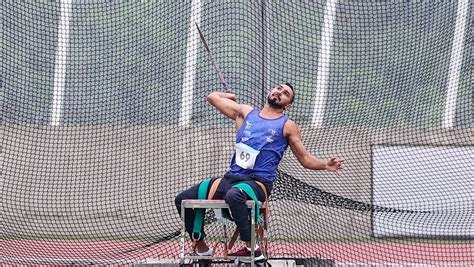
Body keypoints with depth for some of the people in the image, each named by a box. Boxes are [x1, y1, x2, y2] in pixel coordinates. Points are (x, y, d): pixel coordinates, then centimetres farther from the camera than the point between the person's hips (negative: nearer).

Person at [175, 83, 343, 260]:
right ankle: (201, 247, 16)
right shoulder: (245, 112, 18)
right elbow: (212, 97, 25)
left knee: (234, 195, -41)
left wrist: (325, 165, -7)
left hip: (258, 182, -5)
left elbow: (306, 160, 10)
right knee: (183, 200, -2)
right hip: (231, 178, 5)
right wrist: (234, 97, 36)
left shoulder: (287, 126, 8)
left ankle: (251, 248, -30)